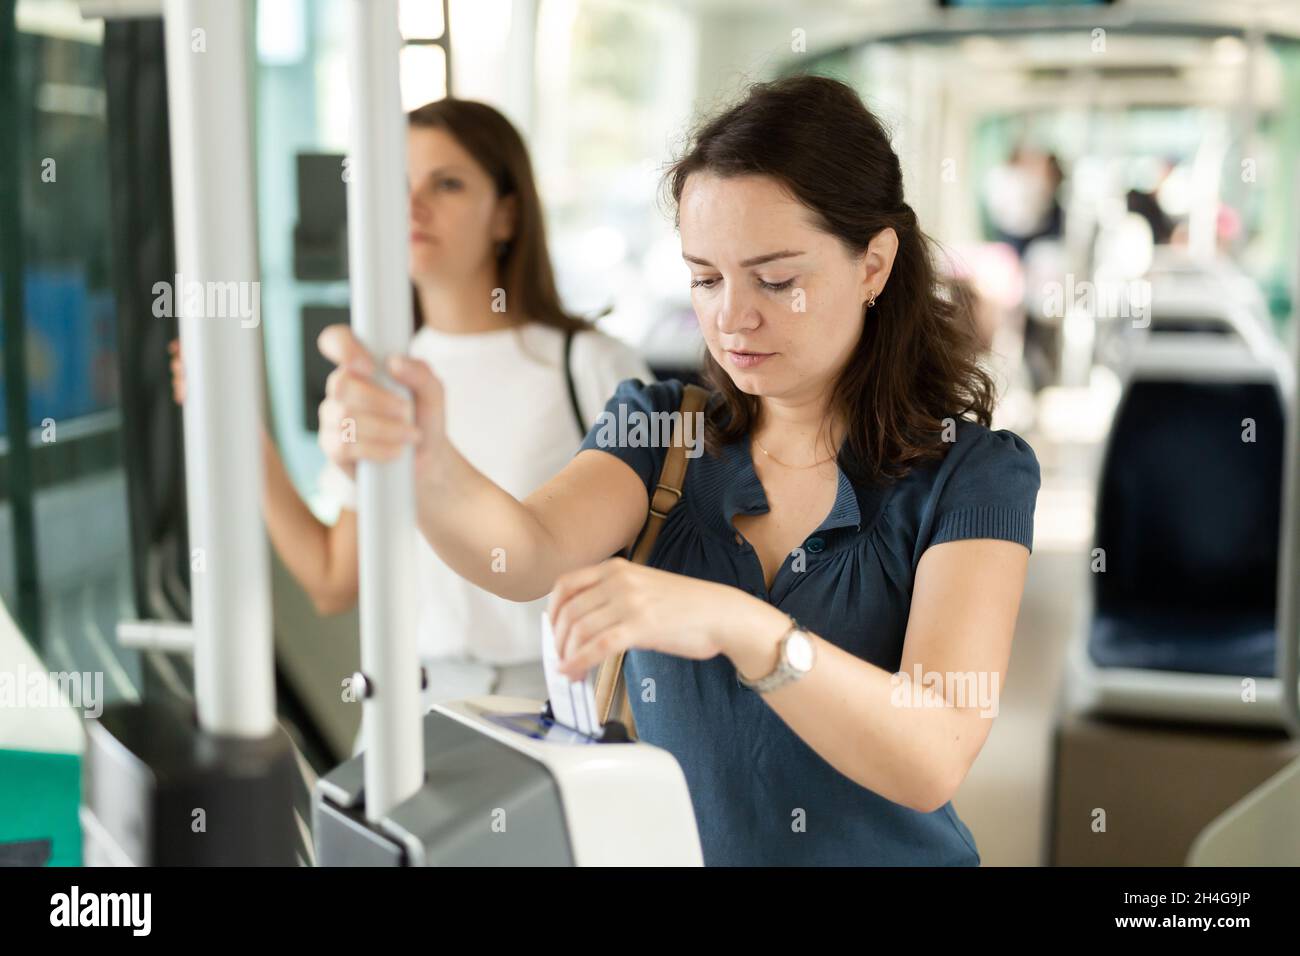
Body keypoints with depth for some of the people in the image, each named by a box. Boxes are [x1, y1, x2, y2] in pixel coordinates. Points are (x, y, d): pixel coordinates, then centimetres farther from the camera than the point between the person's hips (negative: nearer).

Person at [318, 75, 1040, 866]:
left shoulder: (972, 474, -9)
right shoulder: (655, 426, 0)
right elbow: (529, 553, -18)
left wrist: (734, 624, -35)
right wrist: (427, 459, -37)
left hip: (878, 848, -2)